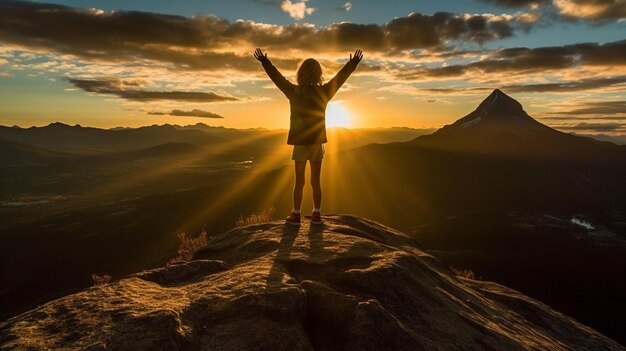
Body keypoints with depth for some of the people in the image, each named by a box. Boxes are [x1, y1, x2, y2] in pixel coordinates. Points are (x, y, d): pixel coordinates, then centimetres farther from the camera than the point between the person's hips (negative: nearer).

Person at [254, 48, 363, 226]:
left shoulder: (294, 91, -7)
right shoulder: (323, 92, -3)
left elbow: (276, 76, 5)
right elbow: (341, 76, 10)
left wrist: (264, 61, 19)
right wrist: (353, 62, 24)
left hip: (300, 143, -1)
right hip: (317, 142, 2)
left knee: (299, 181, 6)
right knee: (315, 181, 9)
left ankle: (296, 215, 12)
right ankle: (317, 215, 15)